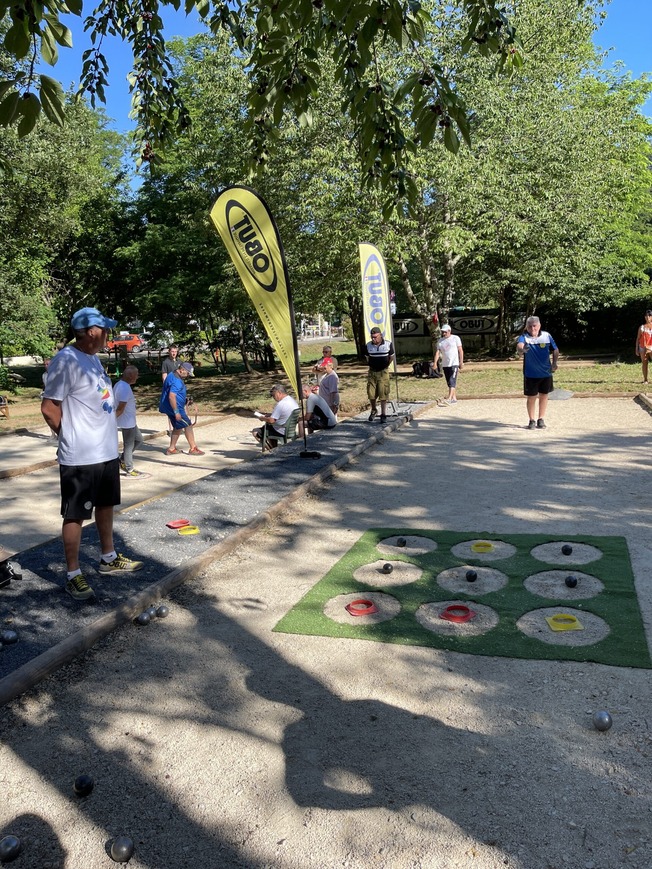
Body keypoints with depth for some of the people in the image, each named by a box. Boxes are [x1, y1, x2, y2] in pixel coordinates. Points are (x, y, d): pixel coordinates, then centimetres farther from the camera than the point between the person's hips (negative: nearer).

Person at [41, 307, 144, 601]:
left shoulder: (93, 358, 10)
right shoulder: (66, 360, -18)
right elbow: (49, 408, -18)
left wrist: (105, 438, 13)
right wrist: (73, 437, -4)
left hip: (107, 452, 9)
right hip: (80, 457, -9)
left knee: (106, 505, 20)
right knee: (75, 515, 3)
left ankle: (109, 559, 35)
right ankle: (73, 575, 14)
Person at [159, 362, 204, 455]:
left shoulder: (172, 375, 13)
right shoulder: (176, 380, -22)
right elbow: (171, 397, -30)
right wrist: (176, 412, -28)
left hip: (170, 408, 11)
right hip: (174, 408, -11)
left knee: (178, 427, 18)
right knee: (188, 425, -3)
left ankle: (171, 449, 22)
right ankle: (193, 449, 2)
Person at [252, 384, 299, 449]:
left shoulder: (280, 404, -24)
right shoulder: (292, 400, 6)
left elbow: (271, 420, -24)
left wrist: (263, 418, -5)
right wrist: (270, 415, 12)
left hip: (281, 432, -10)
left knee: (255, 432, -2)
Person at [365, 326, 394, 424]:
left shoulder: (388, 344, -8)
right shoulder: (368, 345, -2)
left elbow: (391, 357, 7)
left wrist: (386, 366, 10)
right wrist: (372, 366, 12)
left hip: (383, 372, -2)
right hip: (372, 371, 2)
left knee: (383, 393, -3)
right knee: (371, 393, 3)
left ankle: (383, 414, 5)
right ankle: (373, 411, 26)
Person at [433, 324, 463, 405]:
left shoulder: (455, 338, 1)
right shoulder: (440, 341, 10)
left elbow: (460, 351, 0)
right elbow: (437, 352, 1)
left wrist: (461, 362, -5)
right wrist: (435, 362, -13)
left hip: (454, 364, -5)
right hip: (445, 364, 5)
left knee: (452, 382, -14)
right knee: (449, 383, 9)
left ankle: (449, 399, -24)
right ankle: (454, 398, 17)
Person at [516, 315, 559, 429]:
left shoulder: (547, 336, -1)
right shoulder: (524, 337, -11)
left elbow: (555, 350, 10)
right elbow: (519, 346, -33)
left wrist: (554, 362, -5)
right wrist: (522, 350, -57)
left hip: (546, 373, 3)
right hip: (530, 374, -3)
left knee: (544, 396, 11)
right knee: (531, 397, 4)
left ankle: (541, 420, 24)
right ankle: (532, 420, 18)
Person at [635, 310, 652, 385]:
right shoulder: (641, 327, 7)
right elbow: (638, 339, 9)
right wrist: (637, 349, 4)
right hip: (643, 348, 1)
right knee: (644, 364, 4)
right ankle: (645, 380, 10)